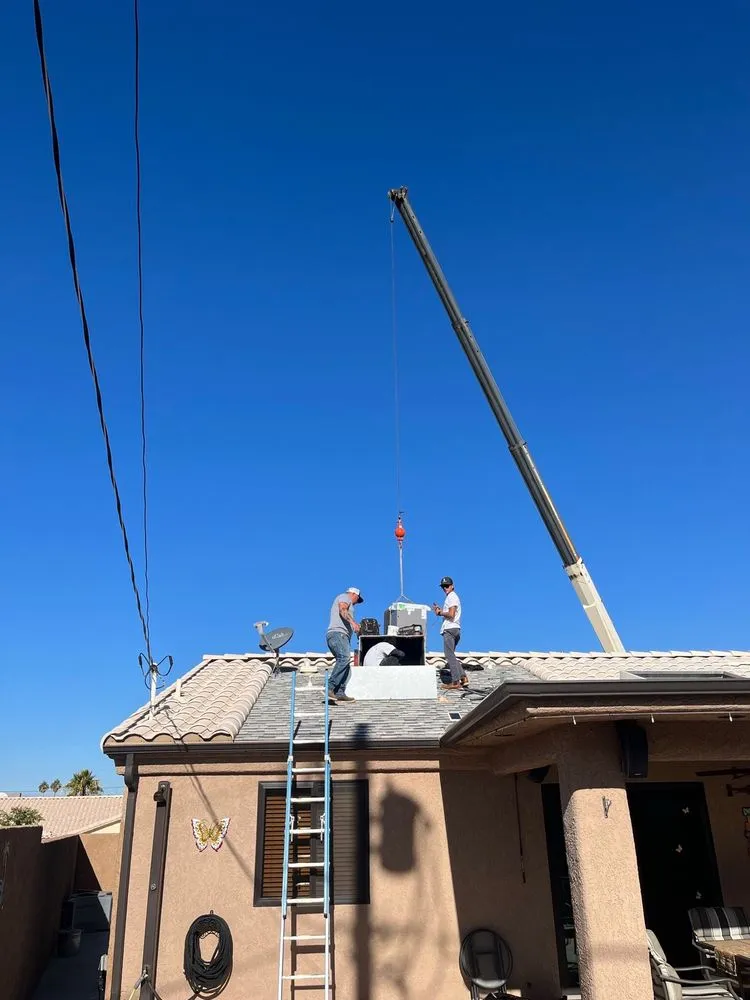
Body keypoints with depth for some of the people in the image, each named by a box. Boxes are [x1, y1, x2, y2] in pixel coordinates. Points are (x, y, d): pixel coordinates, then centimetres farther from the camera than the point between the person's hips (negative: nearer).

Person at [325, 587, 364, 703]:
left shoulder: (341, 599, 35)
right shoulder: (345, 597, 7)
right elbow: (342, 610, -14)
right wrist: (353, 622, -28)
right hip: (338, 633, -11)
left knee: (345, 664, 2)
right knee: (344, 658, -26)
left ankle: (340, 693, -8)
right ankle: (329, 688, -35)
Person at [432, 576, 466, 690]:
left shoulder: (452, 597, -10)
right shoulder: (451, 597, 23)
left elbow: (451, 615, -21)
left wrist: (440, 613, -7)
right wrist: (440, 611, 15)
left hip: (450, 629, -11)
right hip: (454, 629, 11)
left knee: (449, 655, -10)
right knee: (451, 655, 15)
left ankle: (455, 682, -12)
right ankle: (463, 678, 10)